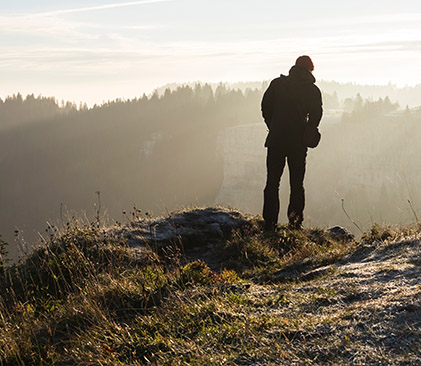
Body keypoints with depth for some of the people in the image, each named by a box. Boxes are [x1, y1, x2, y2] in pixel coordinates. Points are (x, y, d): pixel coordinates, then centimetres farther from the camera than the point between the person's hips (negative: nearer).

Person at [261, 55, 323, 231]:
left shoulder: (277, 84, 4)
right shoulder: (313, 90, 3)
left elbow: (265, 107, 2)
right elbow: (315, 115, -2)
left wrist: (274, 128, 10)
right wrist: (305, 134, 10)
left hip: (276, 139, 0)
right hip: (298, 143, 0)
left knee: (272, 182, 6)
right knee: (297, 183, 11)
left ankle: (270, 222, 1)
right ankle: (295, 220, 3)